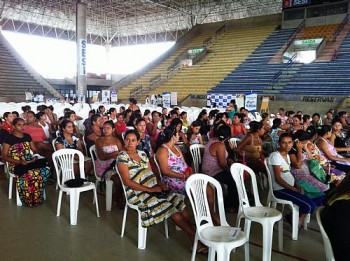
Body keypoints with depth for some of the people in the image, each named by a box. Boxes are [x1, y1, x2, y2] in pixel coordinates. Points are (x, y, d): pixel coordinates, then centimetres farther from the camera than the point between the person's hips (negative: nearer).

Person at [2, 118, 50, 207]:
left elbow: (35, 150, 18)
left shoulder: (27, 136, 13)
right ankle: (30, 199, -15)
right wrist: (19, 162, -17)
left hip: (30, 162, 5)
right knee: (30, 174, -37)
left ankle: (38, 196, -13)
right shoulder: (9, 138, -3)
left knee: (45, 170, -27)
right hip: (16, 165, -5)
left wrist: (35, 157, -7)